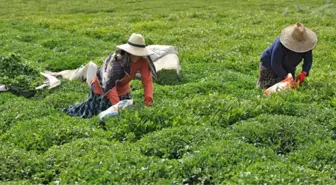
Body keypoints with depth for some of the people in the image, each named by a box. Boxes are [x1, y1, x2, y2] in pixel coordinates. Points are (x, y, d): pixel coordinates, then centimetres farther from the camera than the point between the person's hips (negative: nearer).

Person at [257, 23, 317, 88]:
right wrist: (286, 77, -41)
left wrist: (303, 73, -34)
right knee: (264, 88, -4)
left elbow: (308, 61, -15)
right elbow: (275, 64, -34)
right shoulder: (280, 44, -37)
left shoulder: (306, 45, -21)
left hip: (287, 69, 5)